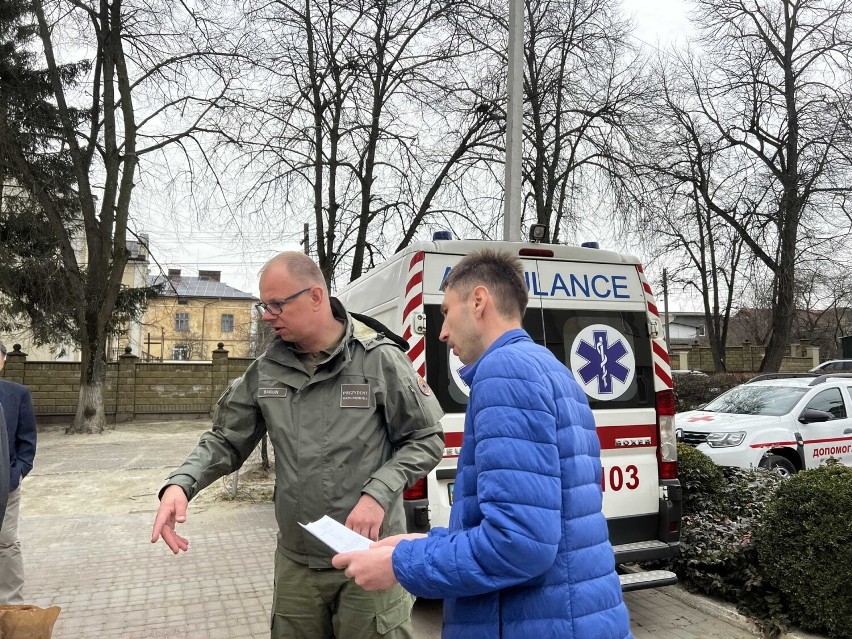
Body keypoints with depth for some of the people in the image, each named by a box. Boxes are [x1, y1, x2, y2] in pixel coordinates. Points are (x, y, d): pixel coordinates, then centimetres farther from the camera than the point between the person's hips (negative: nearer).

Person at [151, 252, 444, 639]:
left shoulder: (380, 360, -11)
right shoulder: (265, 371, 3)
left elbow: (427, 439, -5)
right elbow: (226, 441, 10)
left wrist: (379, 494, -17)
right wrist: (180, 484, -8)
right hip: (295, 563, 4)